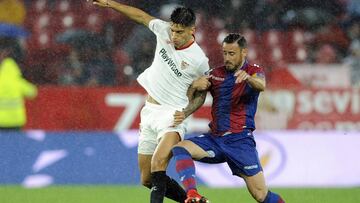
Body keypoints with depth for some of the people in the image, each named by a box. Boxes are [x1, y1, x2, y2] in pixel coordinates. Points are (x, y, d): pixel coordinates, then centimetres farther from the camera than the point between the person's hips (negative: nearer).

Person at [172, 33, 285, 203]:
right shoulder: (215, 74, 12)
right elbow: (198, 98, 9)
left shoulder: (254, 72, -1)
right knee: (180, 148, -22)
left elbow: (261, 85, -23)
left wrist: (247, 77, -46)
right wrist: (184, 113, -12)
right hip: (215, 138, 4)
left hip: (240, 140, -4)